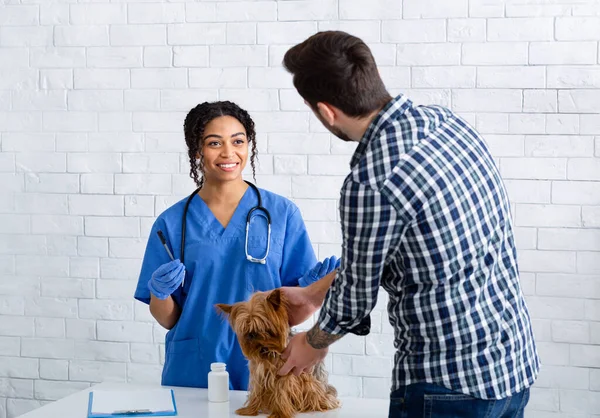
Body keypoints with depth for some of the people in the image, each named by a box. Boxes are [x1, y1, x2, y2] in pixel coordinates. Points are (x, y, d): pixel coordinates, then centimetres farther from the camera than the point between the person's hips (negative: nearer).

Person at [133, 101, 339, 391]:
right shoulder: (171, 223, 0)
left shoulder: (282, 213, -1)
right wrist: (160, 292, -15)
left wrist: (310, 284, -16)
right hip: (193, 374, 0)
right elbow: (167, 320, 4)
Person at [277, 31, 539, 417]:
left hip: (451, 385, -8)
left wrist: (315, 343, 13)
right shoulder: (446, 121, 1)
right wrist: (314, 294, 23)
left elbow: (356, 295, -8)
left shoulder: (371, 183, -25)